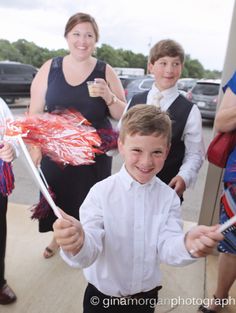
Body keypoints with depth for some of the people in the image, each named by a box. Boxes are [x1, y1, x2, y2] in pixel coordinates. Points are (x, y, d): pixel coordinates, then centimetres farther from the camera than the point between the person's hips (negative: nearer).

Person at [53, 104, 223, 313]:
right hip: (102, 295, -2)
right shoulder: (101, 192, -20)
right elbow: (89, 251, -23)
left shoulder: (169, 197, -11)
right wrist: (78, 242, -46)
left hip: (147, 294, 2)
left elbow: (167, 248, -15)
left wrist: (188, 245, -37)